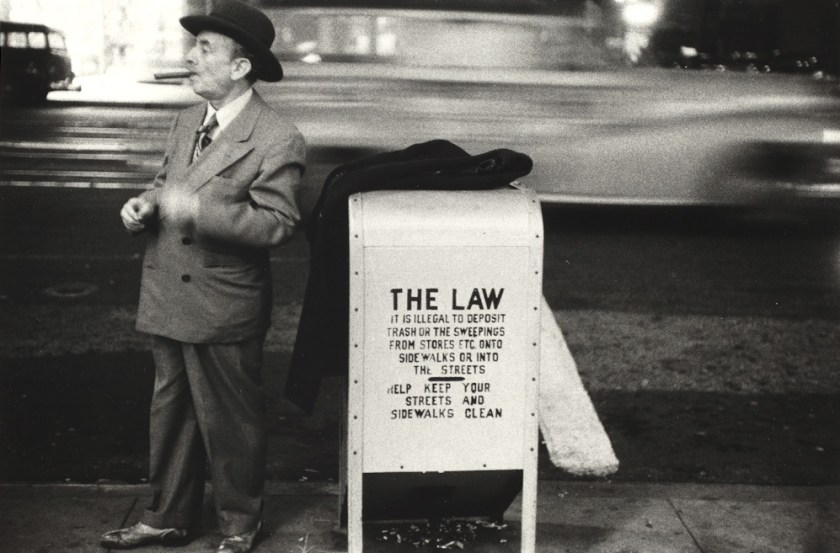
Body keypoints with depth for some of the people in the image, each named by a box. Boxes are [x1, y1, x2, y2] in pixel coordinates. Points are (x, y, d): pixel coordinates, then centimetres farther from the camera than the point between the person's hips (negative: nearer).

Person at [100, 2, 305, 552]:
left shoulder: (278, 139, -15)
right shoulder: (186, 122, 10)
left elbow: (276, 223, -20)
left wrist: (198, 209, -28)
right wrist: (147, 205, 0)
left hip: (224, 309, -7)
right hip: (169, 300, 7)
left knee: (230, 422, 8)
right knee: (170, 413, 18)